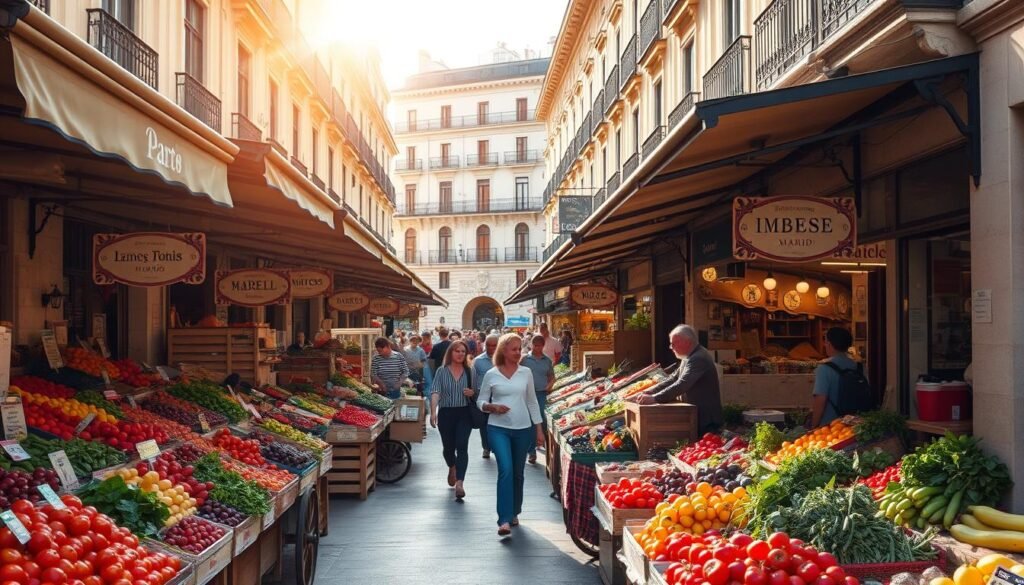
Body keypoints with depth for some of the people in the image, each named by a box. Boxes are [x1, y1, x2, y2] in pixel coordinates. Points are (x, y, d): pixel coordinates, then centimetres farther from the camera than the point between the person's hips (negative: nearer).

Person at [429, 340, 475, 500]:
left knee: (462, 446, -14)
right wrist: (433, 412, -24)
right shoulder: (442, 371, 0)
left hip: (464, 414, 0)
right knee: (448, 447, 13)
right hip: (446, 413, 0)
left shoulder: (469, 371, 4)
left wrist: (472, 393, -10)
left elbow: (476, 392, 14)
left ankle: (459, 483, -20)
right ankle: (452, 468, 46)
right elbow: (436, 392, -10)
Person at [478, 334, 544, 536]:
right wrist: (493, 407, -16)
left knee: (518, 473, 12)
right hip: (498, 429, -3)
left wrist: (539, 430, 8)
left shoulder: (526, 373, 4)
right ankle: (504, 520, -16)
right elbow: (480, 401, 5)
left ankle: (514, 513, 30)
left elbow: (532, 402, 9)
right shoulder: (491, 375, -1)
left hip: (523, 429, 3)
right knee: (506, 470, -17)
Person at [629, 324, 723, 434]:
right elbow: (673, 380, 14)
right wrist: (647, 392, 2)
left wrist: (653, 398, -34)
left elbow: (681, 385, -31)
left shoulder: (698, 359, -21)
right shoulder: (691, 357, 14)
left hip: (706, 419, -10)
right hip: (696, 416, 10)